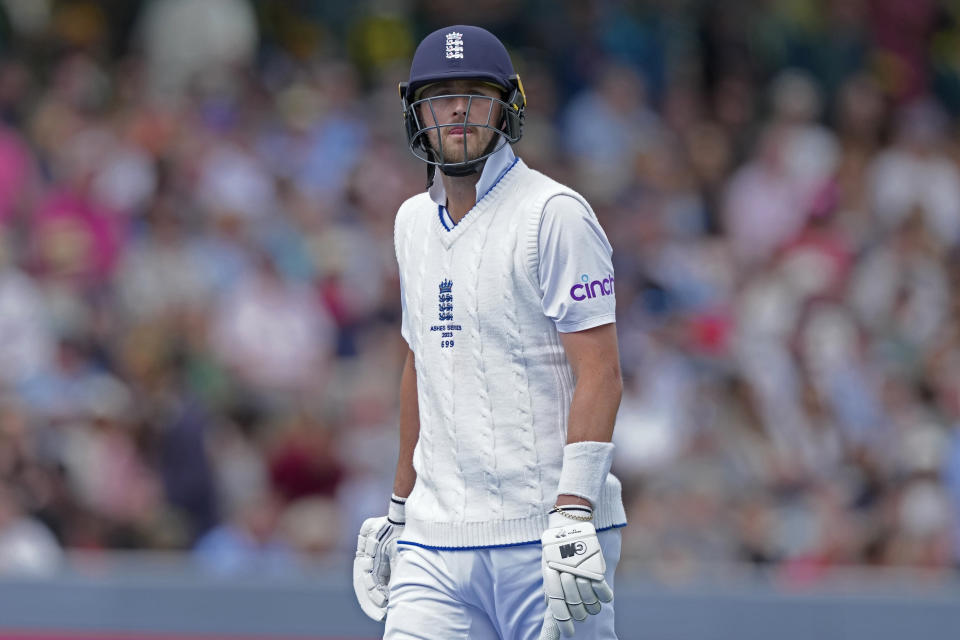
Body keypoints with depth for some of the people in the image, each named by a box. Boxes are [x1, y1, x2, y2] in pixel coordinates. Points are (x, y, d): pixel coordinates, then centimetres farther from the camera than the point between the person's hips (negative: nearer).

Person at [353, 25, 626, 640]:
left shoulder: (555, 214, -6)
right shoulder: (414, 221, 16)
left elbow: (599, 372, -12)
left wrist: (574, 512, -22)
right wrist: (400, 508, 24)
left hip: (545, 536, -6)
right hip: (437, 539, 6)